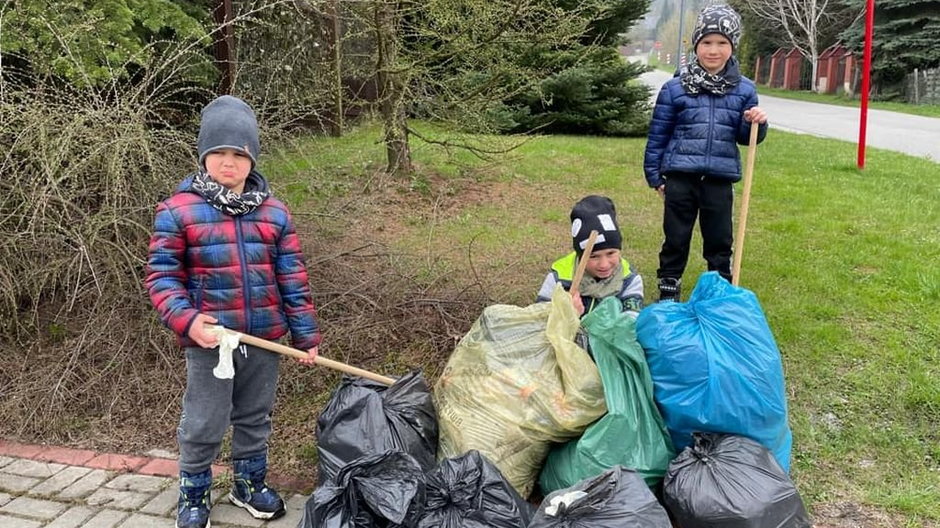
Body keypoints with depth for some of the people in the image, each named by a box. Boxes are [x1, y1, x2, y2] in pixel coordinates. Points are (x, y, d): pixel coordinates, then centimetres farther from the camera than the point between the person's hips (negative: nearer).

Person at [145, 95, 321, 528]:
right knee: (203, 424, 8)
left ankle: (250, 483, 39)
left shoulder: (274, 212, 2)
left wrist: (305, 335, 4)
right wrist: (186, 320, -21)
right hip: (210, 339, -3)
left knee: (255, 418, 19)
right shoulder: (177, 210, -8)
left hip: (264, 338, 4)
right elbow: (161, 274, -6)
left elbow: (292, 277, 5)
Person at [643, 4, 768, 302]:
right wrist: (654, 174, 4)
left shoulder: (744, 90, 4)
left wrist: (757, 124, -13)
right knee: (676, 238, 9)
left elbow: (744, 137, 9)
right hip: (681, 177, -1)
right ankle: (669, 289, 23)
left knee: (719, 240, 12)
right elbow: (658, 134, 3)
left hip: (720, 179, 2)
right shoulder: (675, 88, -2)